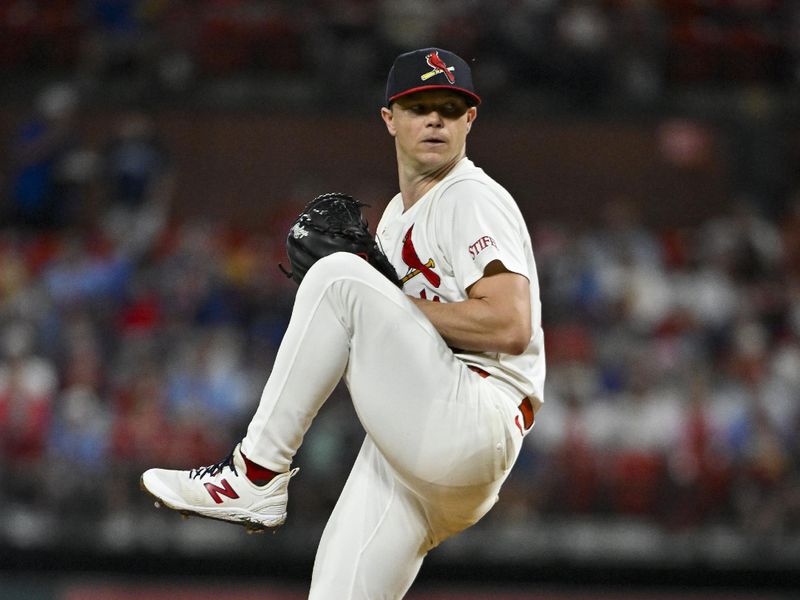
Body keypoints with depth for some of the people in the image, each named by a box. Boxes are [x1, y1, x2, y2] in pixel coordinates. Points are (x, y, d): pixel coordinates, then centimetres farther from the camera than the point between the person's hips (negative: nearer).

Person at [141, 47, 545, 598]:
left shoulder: (473, 199, -3)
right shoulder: (397, 215, 25)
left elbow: (510, 326, -18)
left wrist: (396, 307, -9)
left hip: (475, 424, -9)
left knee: (339, 276, -18)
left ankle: (254, 476, -16)